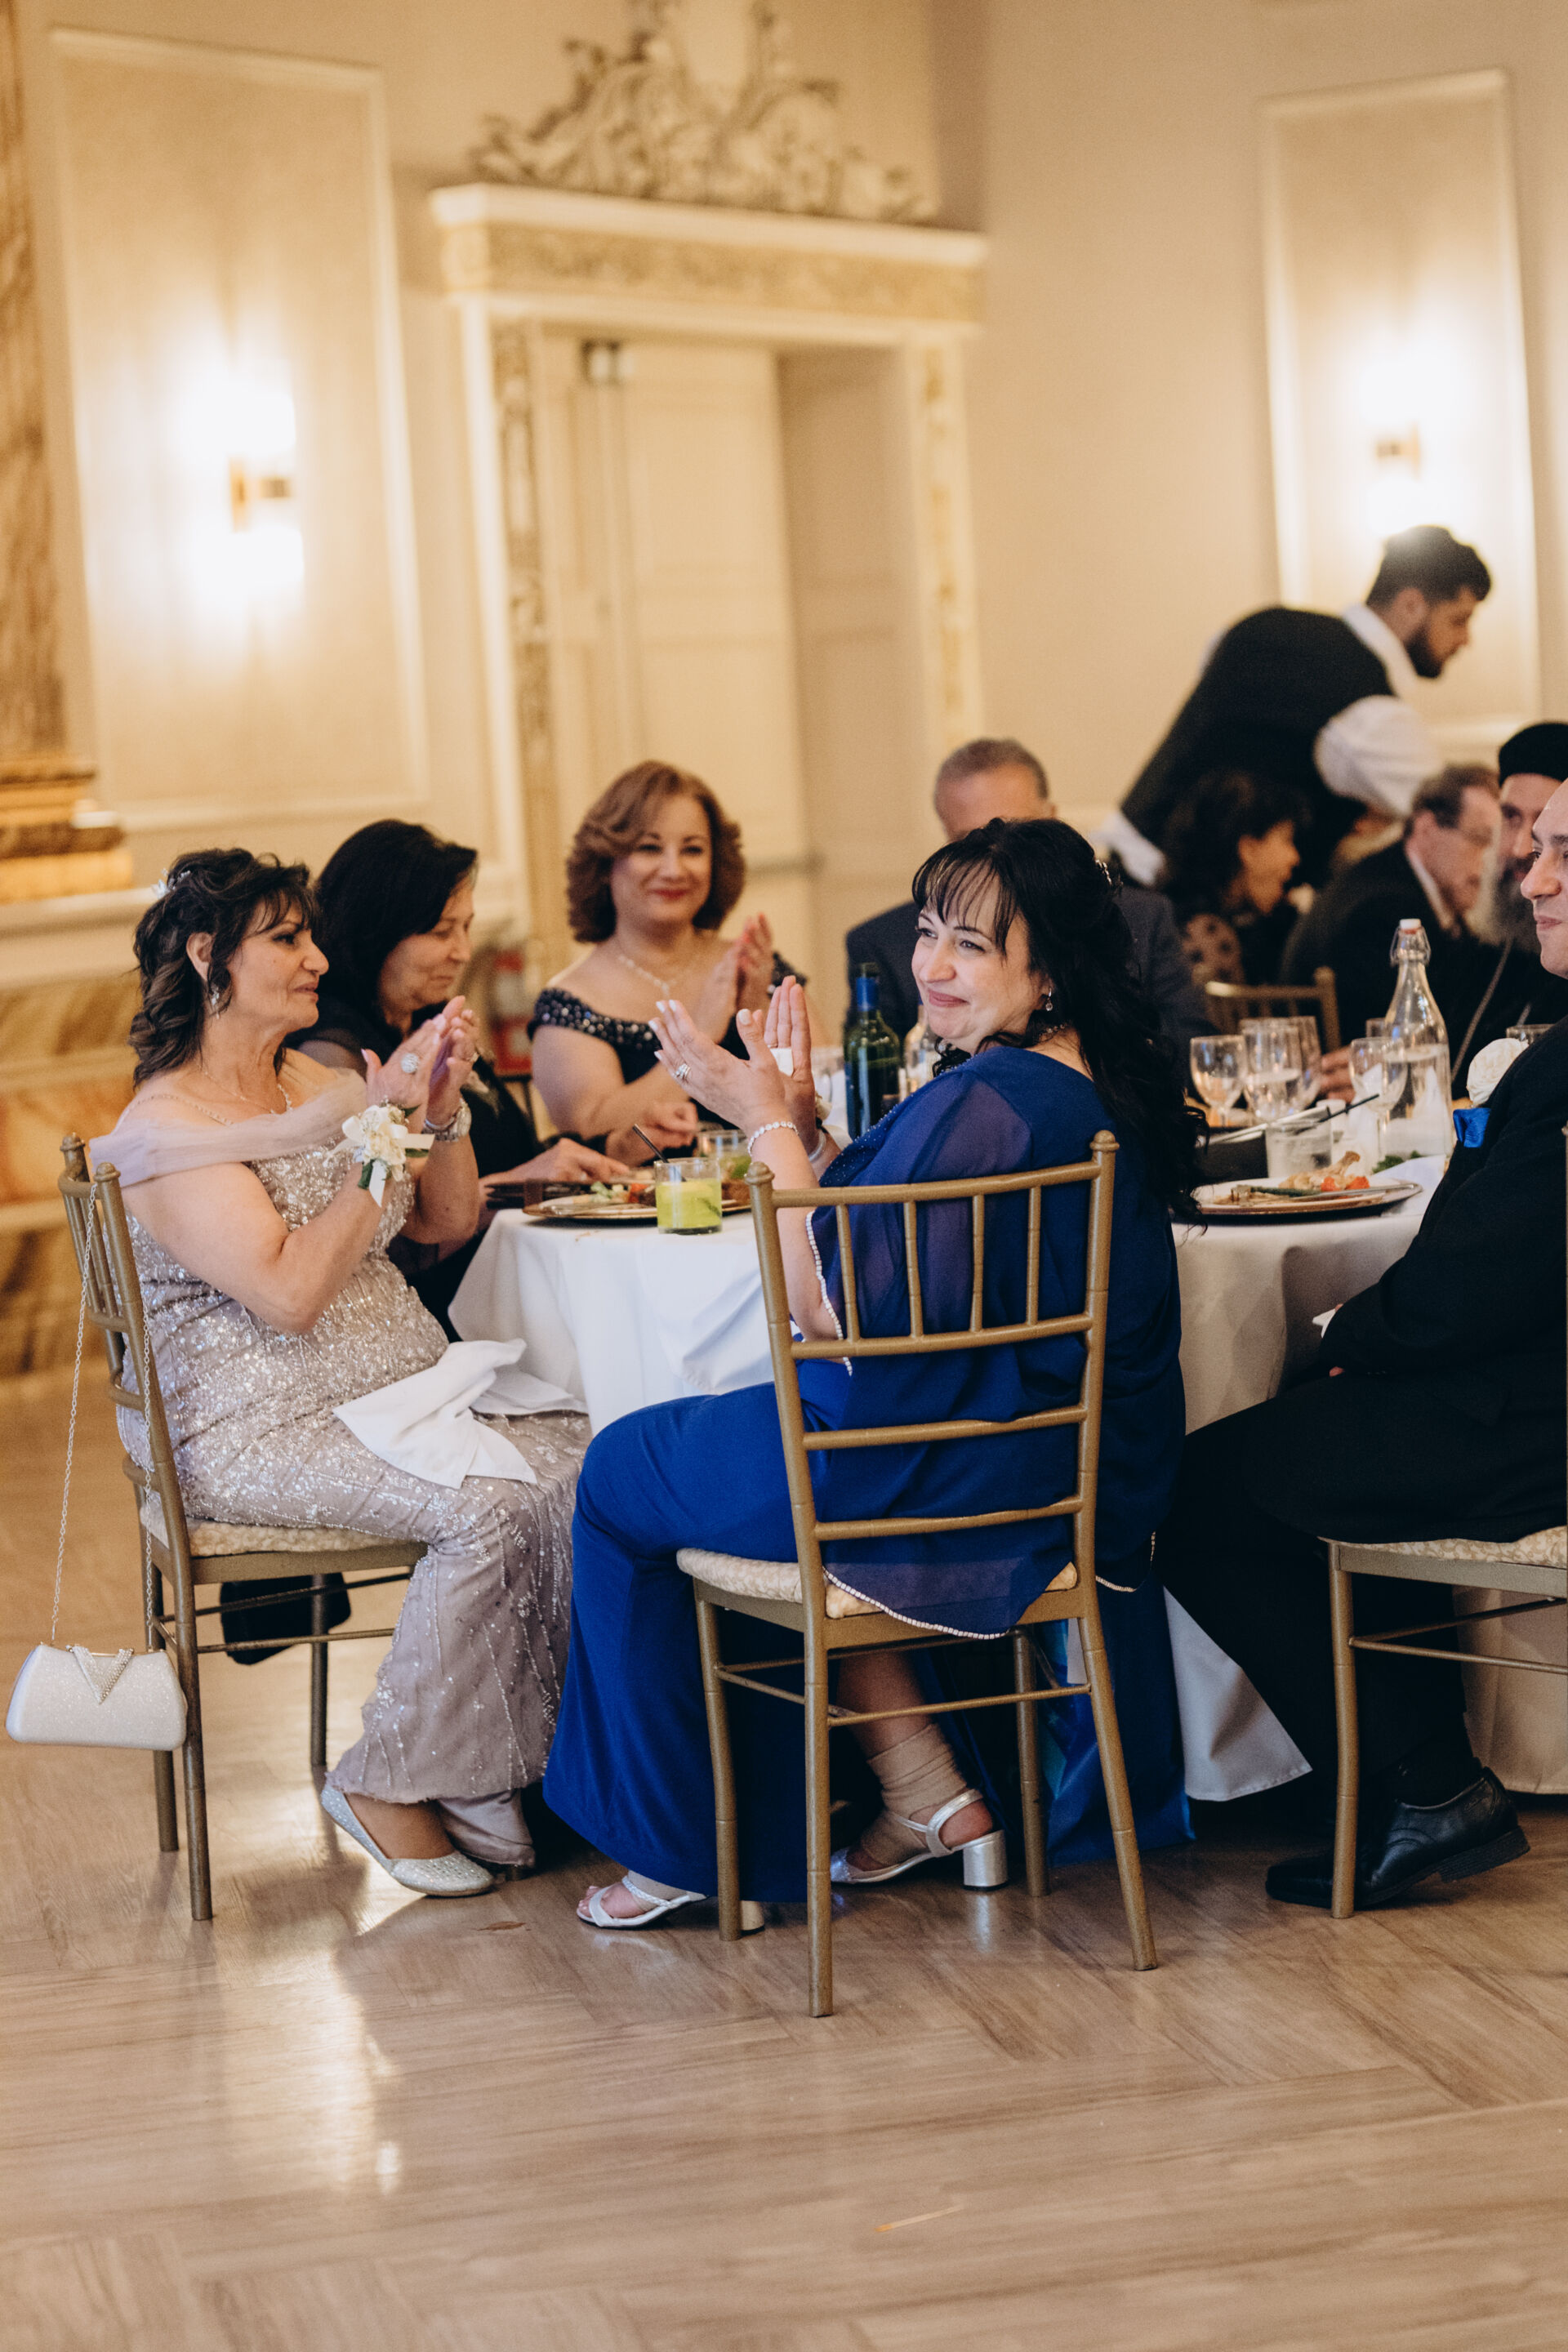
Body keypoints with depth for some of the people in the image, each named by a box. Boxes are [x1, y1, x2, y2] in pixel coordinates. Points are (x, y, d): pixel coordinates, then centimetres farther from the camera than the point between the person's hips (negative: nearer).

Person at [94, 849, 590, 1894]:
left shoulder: (317, 1085, 15)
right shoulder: (165, 1131, -9)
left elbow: (450, 1221, 19)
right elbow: (290, 1294, -20)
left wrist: (442, 1107, 1)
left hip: (405, 1390, 7)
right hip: (261, 1432, -7)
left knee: (581, 1459, -20)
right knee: (491, 1508, -30)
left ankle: (534, 1759, -12)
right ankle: (388, 1783, -14)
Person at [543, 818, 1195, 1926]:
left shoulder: (982, 1104, -25)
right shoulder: (1103, 1090, 5)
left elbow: (839, 1314, -23)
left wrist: (766, 1120, -17)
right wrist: (803, 1120, 5)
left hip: (946, 1486, -9)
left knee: (622, 1477, 13)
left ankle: (682, 1844, 24)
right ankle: (923, 1789, 23)